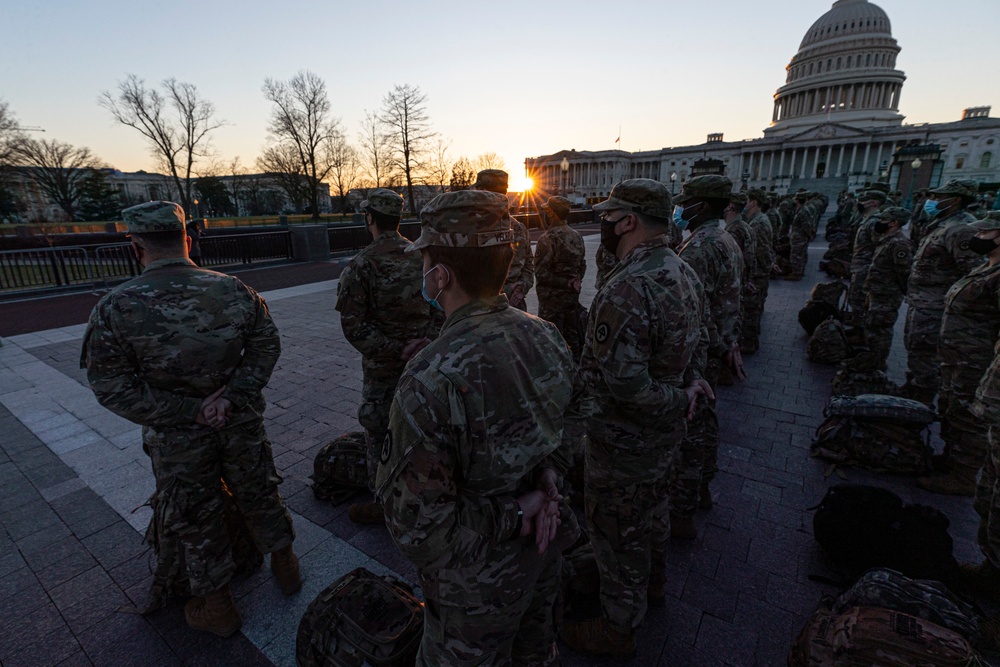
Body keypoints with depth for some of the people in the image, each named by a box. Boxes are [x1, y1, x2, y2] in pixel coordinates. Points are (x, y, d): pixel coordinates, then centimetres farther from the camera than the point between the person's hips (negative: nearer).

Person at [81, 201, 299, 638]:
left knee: (197, 519, 18)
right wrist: (230, 395, -12)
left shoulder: (114, 309, -17)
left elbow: (113, 388, -15)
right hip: (241, 424, 2)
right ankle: (285, 567, 42)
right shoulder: (233, 291, -11)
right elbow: (266, 347, -7)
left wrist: (189, 412, -14)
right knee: (259, 495, 22)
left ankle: (217, 607, 38)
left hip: (178, 439, -1)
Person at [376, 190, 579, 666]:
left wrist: (512, 513, -15)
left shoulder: (430, 381, -35)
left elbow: (418, 523, -26)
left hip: (479, 583, -5)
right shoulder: (545, 334, -13)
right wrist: (546, 484, -3)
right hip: (543, 548, 6)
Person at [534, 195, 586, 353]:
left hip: (552, 297, -7)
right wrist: (573, 283, 14)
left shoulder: (548, 238, -17)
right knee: (571, 335, 18)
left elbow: (541, 272, -20)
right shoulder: (576, 236, 6)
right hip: (573, 294, 8)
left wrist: (567, 283, -12)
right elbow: (582, 266, 13)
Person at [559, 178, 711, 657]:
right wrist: (691, 381, -1)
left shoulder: (625, 290, -32)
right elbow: (699, 340, 10)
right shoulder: (684, 272, -1)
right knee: (651, 508, 30)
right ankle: (651, 584, 56)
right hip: (666, 435, 9)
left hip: (623, 442, -9)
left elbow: (627, 385, -31)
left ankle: (617, 630, 37)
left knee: (616, 533, 13)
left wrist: (680, 400, -16)